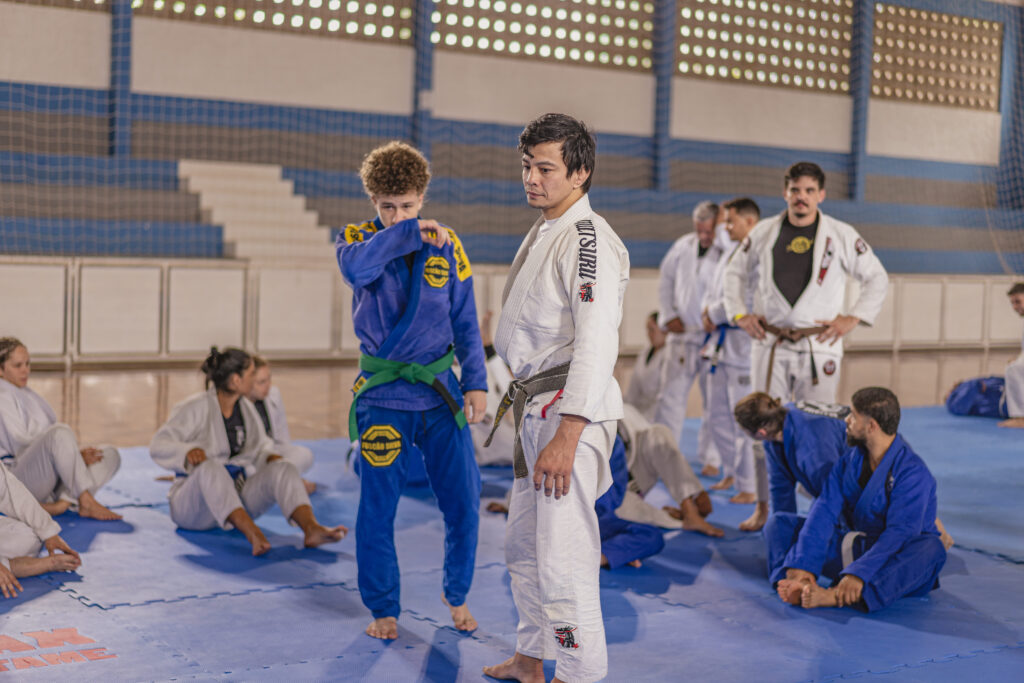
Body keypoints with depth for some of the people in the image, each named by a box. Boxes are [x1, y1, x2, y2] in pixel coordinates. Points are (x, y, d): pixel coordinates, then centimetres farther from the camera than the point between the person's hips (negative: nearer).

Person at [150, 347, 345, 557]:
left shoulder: (246, 408, 8)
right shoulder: (195, 408, -11)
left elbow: (261, 445, 18)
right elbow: (158, 446, -14)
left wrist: (272, 457, -5)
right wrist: (187, 452, -34)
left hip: (236, 495, 6)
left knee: (283, 469, -18)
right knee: (210, 467, -38)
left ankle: (312, 529, -43)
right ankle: (251, 533, -56)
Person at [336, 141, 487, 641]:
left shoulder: (446, 244, 4)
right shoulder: (358, 239, -2)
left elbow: (465, 320, 8)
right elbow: (357, 267, -28)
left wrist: (476, 382, 2)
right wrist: (409, 233, -29)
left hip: (440, 391, 2)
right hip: (383, 393, -2)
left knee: (464, 502, 3)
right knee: (377, 510, 3)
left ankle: (457, 595, 27)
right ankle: (384, 610, 22)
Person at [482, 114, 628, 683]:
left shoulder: (589, 240, -16)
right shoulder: (542, 234, 16)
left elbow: (596, 343, -25)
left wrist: (566, 437, -29)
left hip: (573, 411, -10)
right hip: (536, 406, 11)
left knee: (563, 558, -10)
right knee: (524, 544, 21)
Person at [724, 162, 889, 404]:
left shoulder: (842, 235, 2)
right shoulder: (763, 232, 7)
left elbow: (877, 278, 9)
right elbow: (735, 273, 19)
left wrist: (852, 318, 1)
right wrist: (740, 315, 7)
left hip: (819, 346, -2)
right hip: (770, 345, 2)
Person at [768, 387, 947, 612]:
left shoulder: (913, 472, -19)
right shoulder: (850, 461, 0)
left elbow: (900, 533, -30)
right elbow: (824, 511, -12)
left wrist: (859, 574, -42)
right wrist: (802, 566, -26)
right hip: (850, 549, 6)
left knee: (931, 549, -38)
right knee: (781, 524, -3)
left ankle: (833, 596, -55)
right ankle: (799, 586, -37)